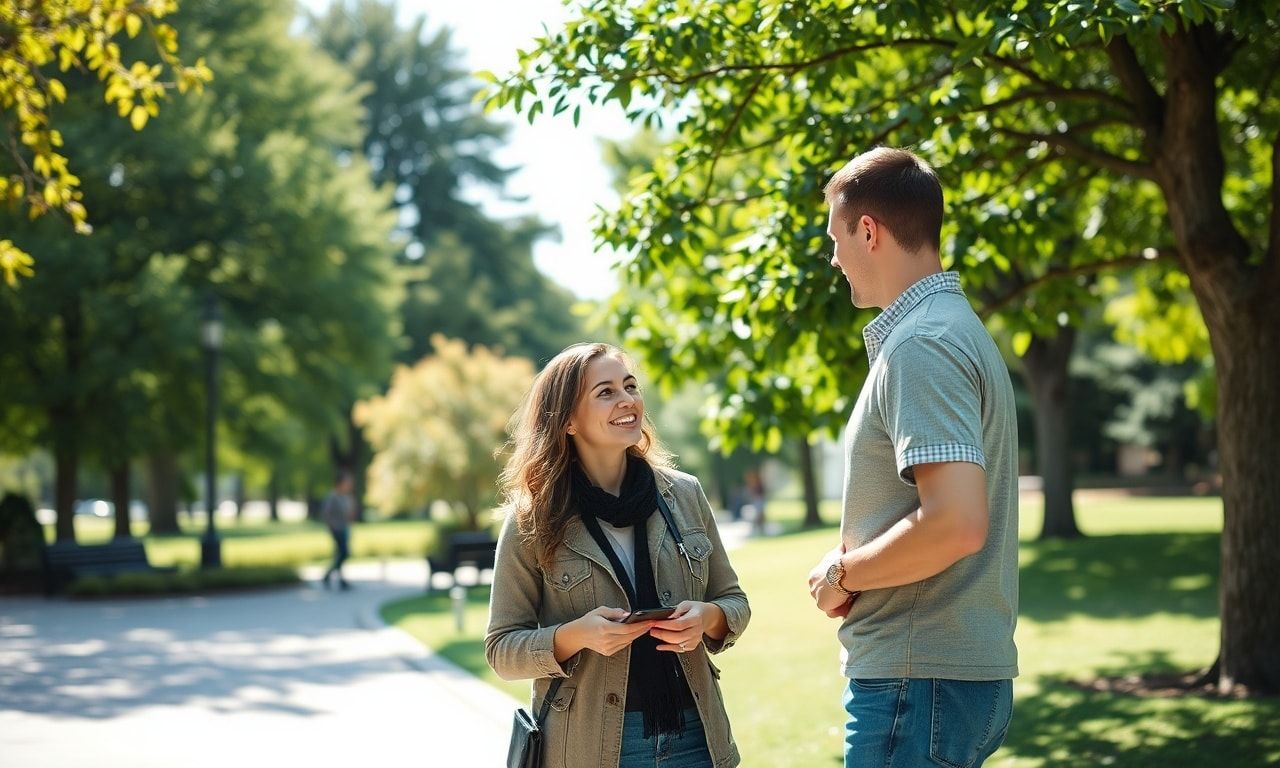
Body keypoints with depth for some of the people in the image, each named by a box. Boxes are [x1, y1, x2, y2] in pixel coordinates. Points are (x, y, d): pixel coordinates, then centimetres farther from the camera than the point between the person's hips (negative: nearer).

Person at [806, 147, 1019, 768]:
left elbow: (956, 523, -27)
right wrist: (852, 563, 10)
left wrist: (843, 574, -12)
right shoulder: (957, 327, 16)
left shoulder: (922, 345, -16)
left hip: (918, 678, -10)